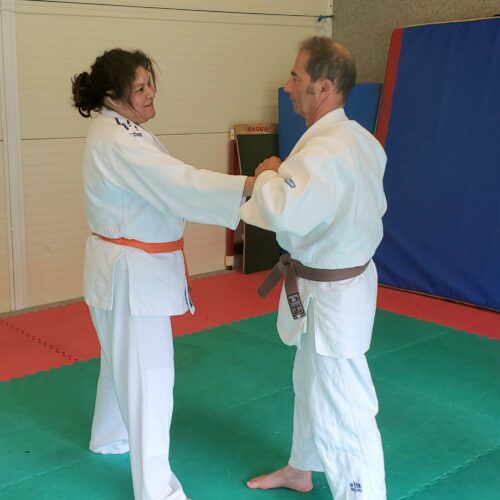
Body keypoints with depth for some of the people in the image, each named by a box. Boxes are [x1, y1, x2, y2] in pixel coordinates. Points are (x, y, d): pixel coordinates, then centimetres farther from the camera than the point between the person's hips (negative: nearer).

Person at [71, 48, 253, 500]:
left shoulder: (126, 133, 10)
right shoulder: (115, 142, -23)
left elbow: (165, 187, 9)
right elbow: (181, 184, -32)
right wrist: (254, 184, -37)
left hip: (138, 264, 11)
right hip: (131, 270, -11)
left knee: (124, 358, 26)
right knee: (148, 375, -4)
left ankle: (110, 435, 48)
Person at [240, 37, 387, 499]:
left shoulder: (325, 151, -28)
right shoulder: (359, 140, 4)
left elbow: (285, 214, -37)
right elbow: (372, 205, 15)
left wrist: (267, 175, -16)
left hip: (331, 294, -11)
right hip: (339, 279, 11)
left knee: (343, 408, -2)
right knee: (311, 385, 26)